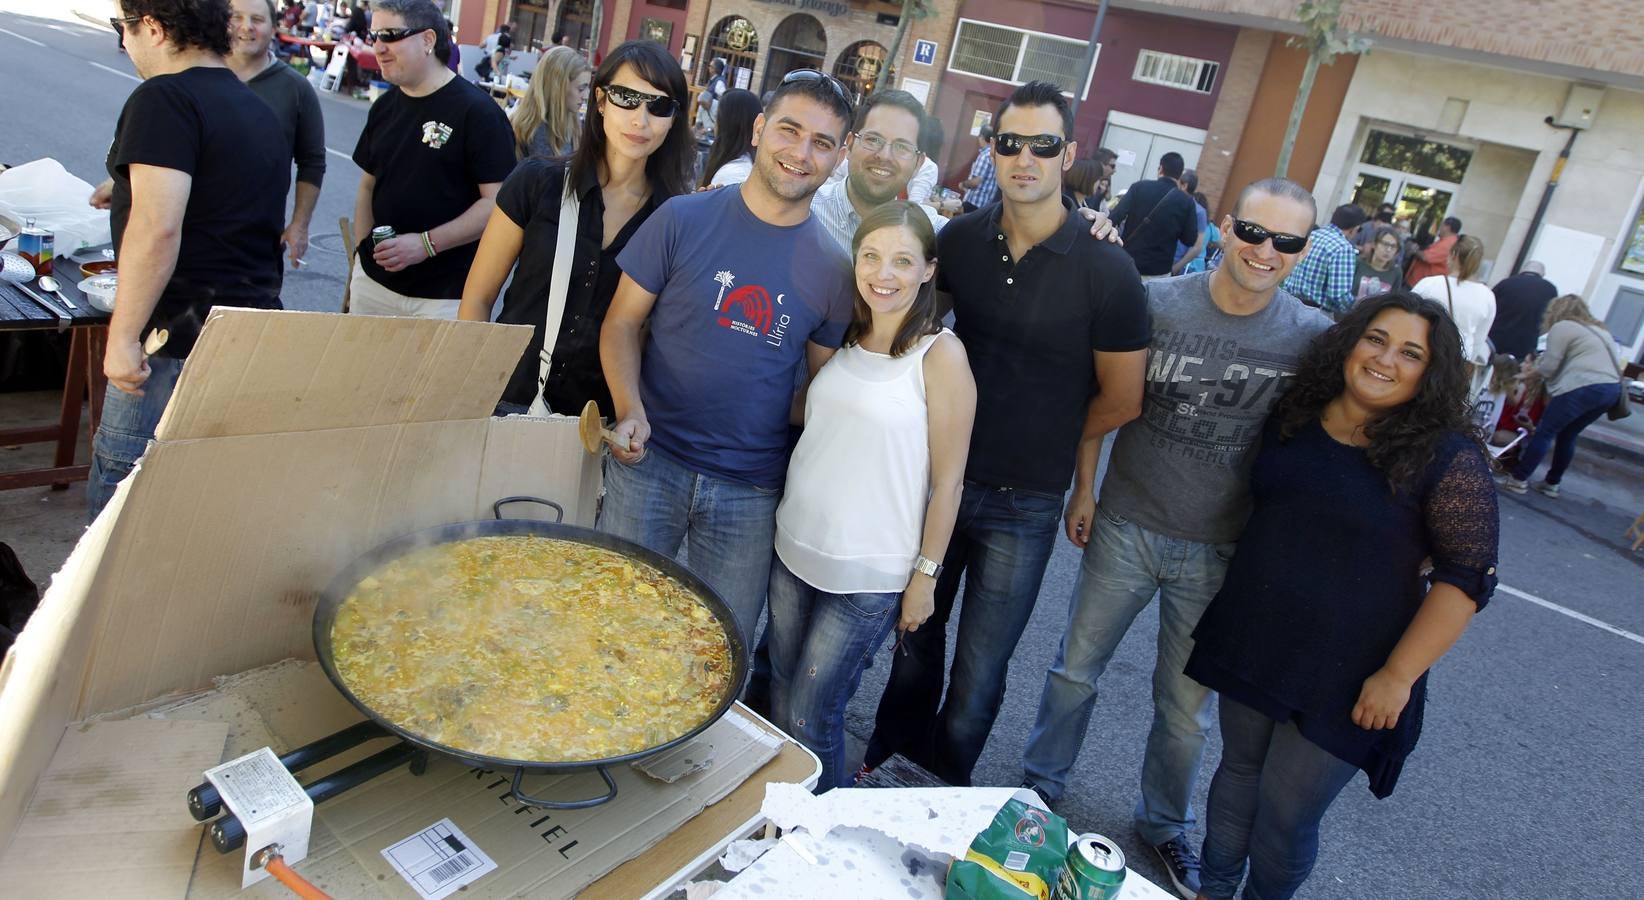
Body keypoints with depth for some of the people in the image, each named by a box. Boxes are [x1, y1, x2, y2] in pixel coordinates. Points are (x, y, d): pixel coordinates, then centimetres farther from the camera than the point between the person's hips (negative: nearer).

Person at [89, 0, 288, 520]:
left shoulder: (165, 98, -12)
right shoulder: (257, 110, 16)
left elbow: (157, 228, -24)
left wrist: (123, 336, -20)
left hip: (178, 338, -9)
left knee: (118, 498, 2)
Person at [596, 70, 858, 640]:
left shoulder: (832, 269, -1)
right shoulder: (684, 219, -5)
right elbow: (623, 321, -1)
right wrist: (630, 408, -18)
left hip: (752, 492, 1)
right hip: (650, 465, -1)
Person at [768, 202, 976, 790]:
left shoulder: (940, 356, -13)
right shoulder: (846, 338, 4)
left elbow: (948, 479, -11)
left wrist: (926, 575, -9)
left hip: (869, 574, -6)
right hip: (795, 547, 6)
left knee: (810, 719, 3)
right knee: (782, 698, 17)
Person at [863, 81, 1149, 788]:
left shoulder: (1107, 271, -14)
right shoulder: (961, 239, -3)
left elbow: (1121, 401, -5)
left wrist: (1041, 439, 4)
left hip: (1024, 503, -3)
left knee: (980, 670, 9)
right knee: (915, 631, 19)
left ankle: (946, 782, 35)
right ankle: (898, 742, 46)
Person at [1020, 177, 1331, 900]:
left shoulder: (1313, 337, -8)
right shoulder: (1156, 301, -10)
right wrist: (1083, 488, 0)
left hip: (1220, 553, 1)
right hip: (1125, 527, 0)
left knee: (1186, 709, 15)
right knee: (1076, 669, 15)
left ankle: (1165, 823, 41)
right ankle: (1042, 784, 40)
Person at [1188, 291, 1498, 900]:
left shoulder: (1448, 459, -13)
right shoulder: (1293, 417, 1)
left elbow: (1466, 577, -13)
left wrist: (1398, 675, -16)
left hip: (1345, 677, -4)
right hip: (1252, 644, 4)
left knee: (1287, 813, 7)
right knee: (1239, 769, 20)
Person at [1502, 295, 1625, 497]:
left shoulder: (1562, 327, 1)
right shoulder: (1599, 330, 27)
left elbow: (1548, 367, -2)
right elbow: (1617, 365, 32)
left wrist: (1537, 363, 19)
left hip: (1582, 389, -8)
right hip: (1611, 389, 8)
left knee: (1544, 433, -3)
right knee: (1568, 436, 18)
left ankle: (1519, 479, -3)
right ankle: (1552, 483, 22)